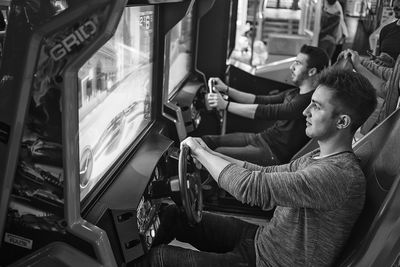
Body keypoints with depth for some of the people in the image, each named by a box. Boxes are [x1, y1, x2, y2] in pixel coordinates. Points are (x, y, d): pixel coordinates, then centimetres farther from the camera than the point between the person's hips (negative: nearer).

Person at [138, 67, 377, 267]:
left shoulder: (340, 175, -30)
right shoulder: (321, 158, 2)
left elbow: (252, 187, -34)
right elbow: (267, 174, 8)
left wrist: (199, 151, -20)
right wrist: (209, 155, -1)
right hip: (262, 238, 9)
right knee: (173, 214, 9)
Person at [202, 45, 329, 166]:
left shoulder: (308, 100, -21)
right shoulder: (294, 93, 11)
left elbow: (267, 112, -27)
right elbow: (260, 100, 13)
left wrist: (226, 105, -25)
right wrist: (226, 89, 5)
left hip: (275, 154, -9)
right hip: (260, 137, 9)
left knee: (218, 154, -22)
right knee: (205, 140, 2)